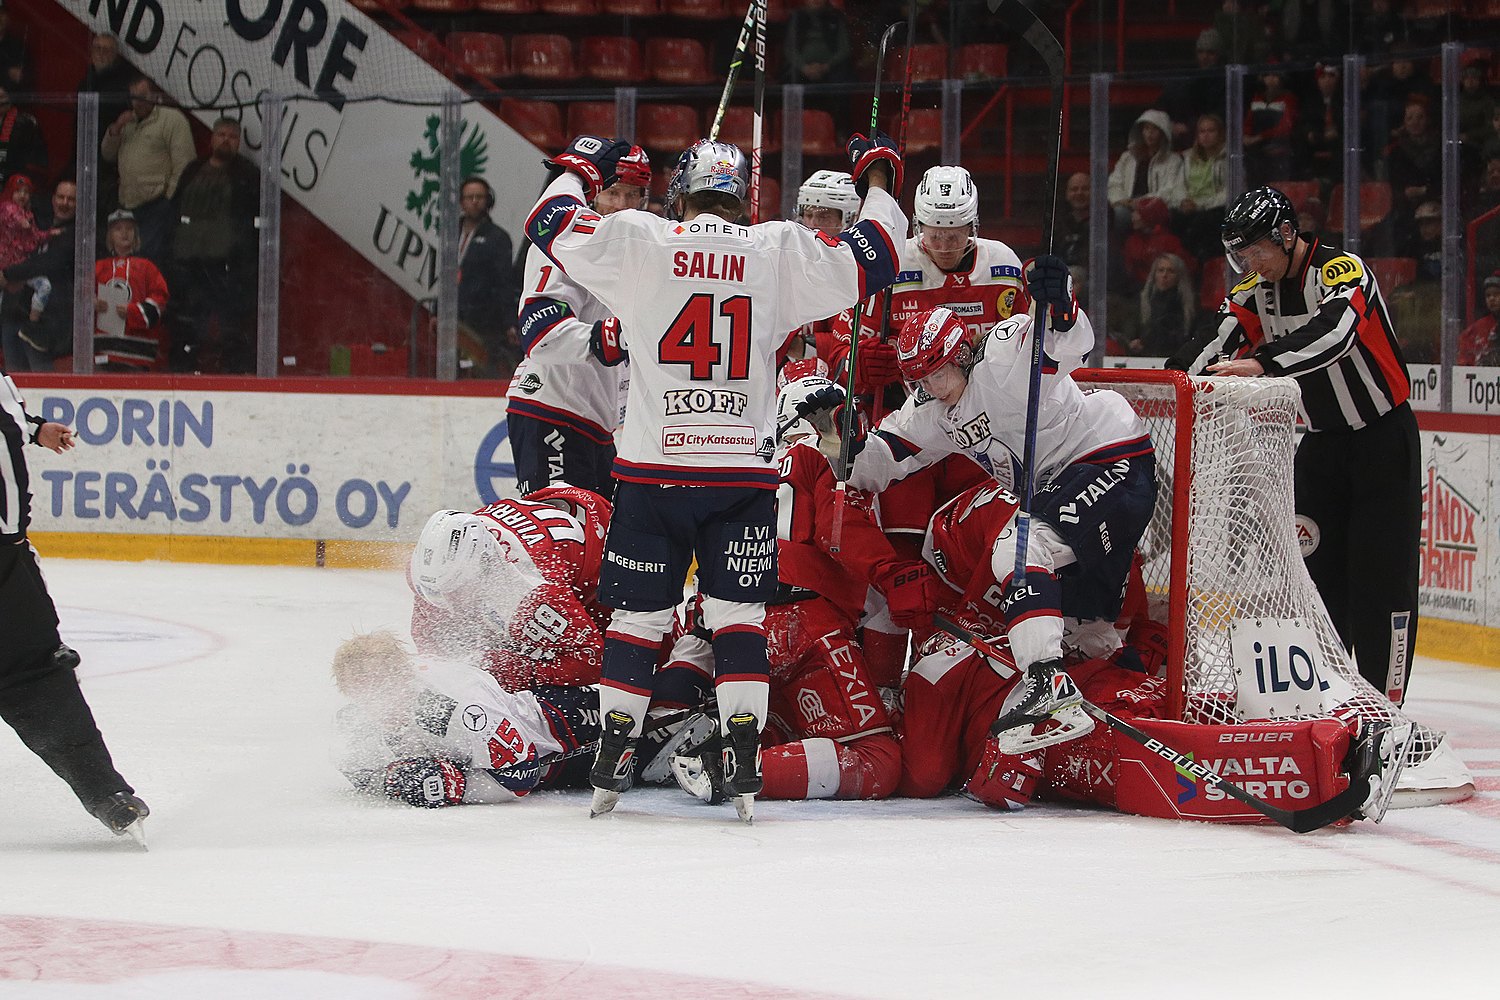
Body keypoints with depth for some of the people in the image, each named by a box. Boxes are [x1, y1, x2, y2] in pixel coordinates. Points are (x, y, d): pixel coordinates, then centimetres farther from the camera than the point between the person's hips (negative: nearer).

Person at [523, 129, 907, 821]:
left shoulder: (639, 242, 0)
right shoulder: (781, 251, 0)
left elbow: (550, 224, 11)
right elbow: (869, 262, 7)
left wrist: (579, 168, 30)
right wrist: (879, 176, 23)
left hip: (651, 471, 0)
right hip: (743, 473, 0)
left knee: (637, 615, 9)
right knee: (738, 615, 6)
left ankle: (610, 766, 13)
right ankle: (744, 772, -1)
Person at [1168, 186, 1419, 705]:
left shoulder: (1342, 270, -21)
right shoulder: (1255, 291, 1)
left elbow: (1332, 334, -40)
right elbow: (1215, 349, -8)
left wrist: (1261, 363, -51)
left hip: (1384, 436, -7)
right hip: (1322, 441, 7)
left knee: (1382, 574, -8)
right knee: (1315, 566, 4)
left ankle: (1382, 698, -4)